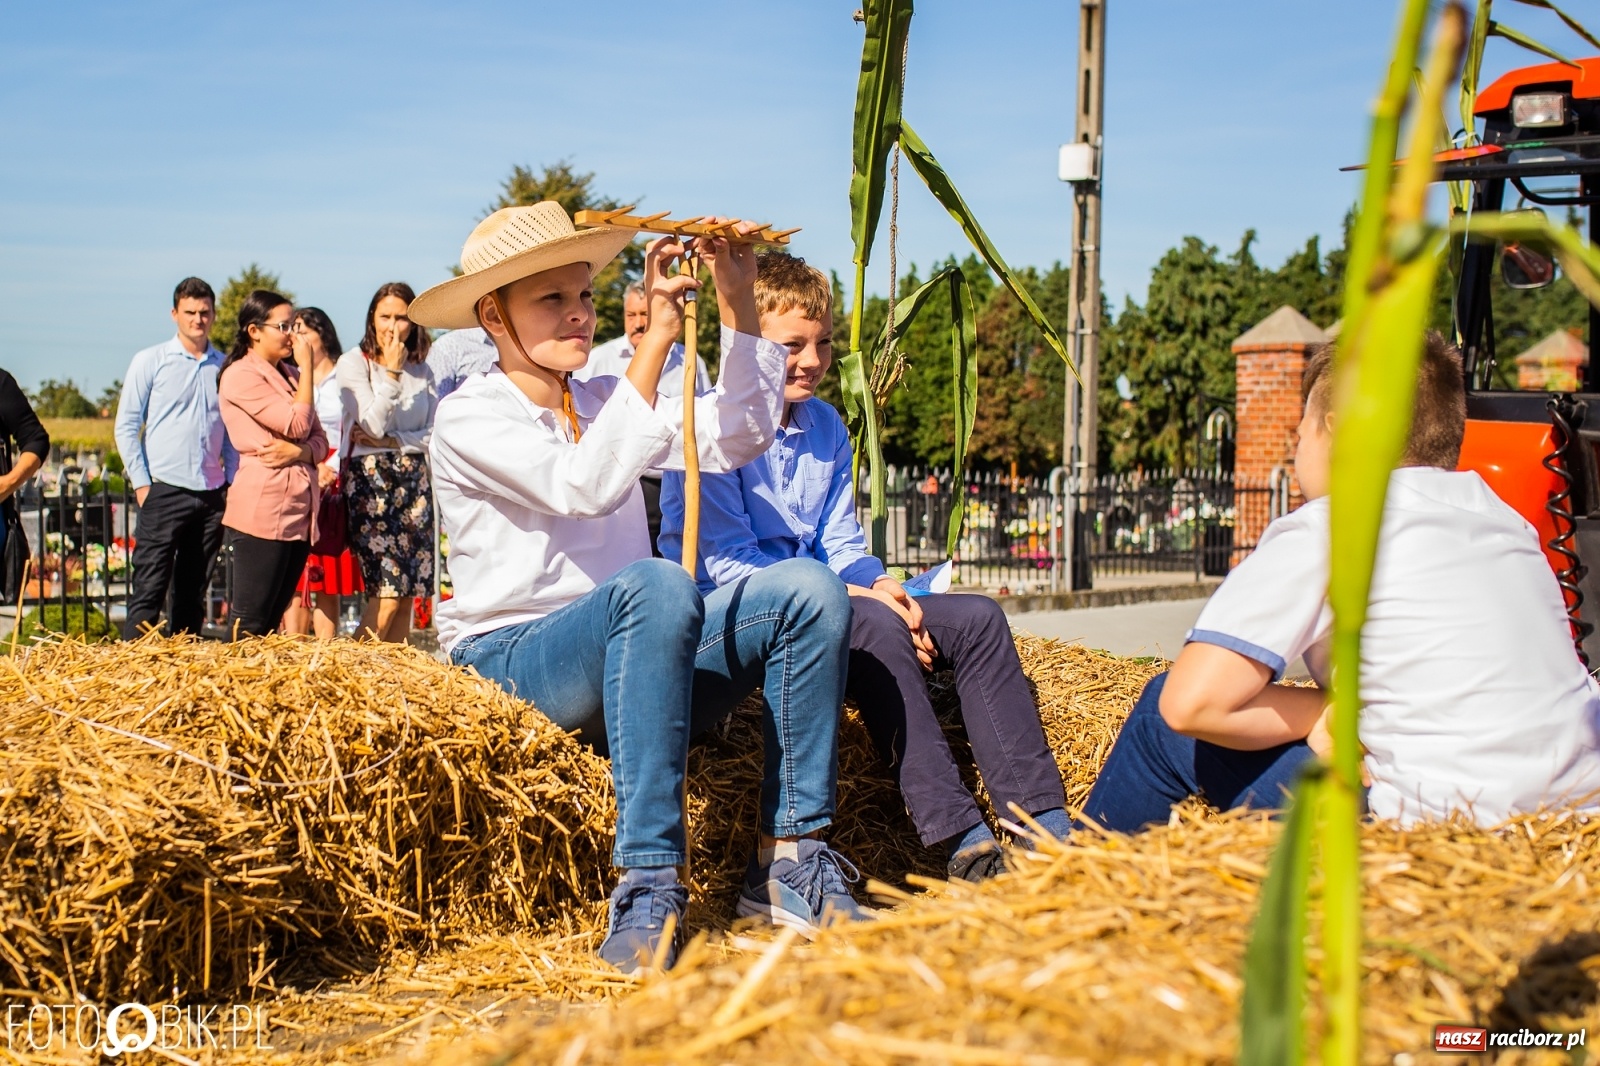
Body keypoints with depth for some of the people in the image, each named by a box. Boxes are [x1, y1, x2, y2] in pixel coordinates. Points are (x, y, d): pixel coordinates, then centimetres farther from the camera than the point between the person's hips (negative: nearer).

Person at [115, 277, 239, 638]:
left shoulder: (225, 367, 8)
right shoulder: (151, 361, 2)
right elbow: (126, 426, 1)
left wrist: (232, 481, 6)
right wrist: (141, 483, -5)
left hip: (212, 494, 3)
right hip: (164, 491, -3)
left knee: (193, 592, 10)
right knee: (149, 589, -6)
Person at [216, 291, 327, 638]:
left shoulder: (290, 374, 19)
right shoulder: (241, 375, -6)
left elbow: (320, 441, 13)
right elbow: (297, 425, -14)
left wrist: (297, 452, -9)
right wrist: (306, 367, -6)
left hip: (299, 511, 8)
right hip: (263, 511, -8)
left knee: (272, 621, 9)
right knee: (250, 623, -7)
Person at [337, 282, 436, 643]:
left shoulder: (421, 370, 12)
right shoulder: (354, 364, -1)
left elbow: (435, 433, 7)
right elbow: (373, 426, -11)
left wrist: (393, 442, -8)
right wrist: (392, 372, -13)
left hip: (413, 480, 5)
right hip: (370, 477, -5)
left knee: (409, 590, 0)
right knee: (388, 588, -13)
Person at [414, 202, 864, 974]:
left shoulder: (601, 403, 15)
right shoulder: (468, 419, -5)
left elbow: (737, 438, 4)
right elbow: (586, 487, -24)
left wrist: (737, 304, -4)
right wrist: (655, 339, -25)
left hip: (624, 663, 6)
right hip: (510, 667, -6)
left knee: (806, 589, -16)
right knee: (656, 585, -37)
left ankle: (787, 859, -19)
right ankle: (648, 887, -38)